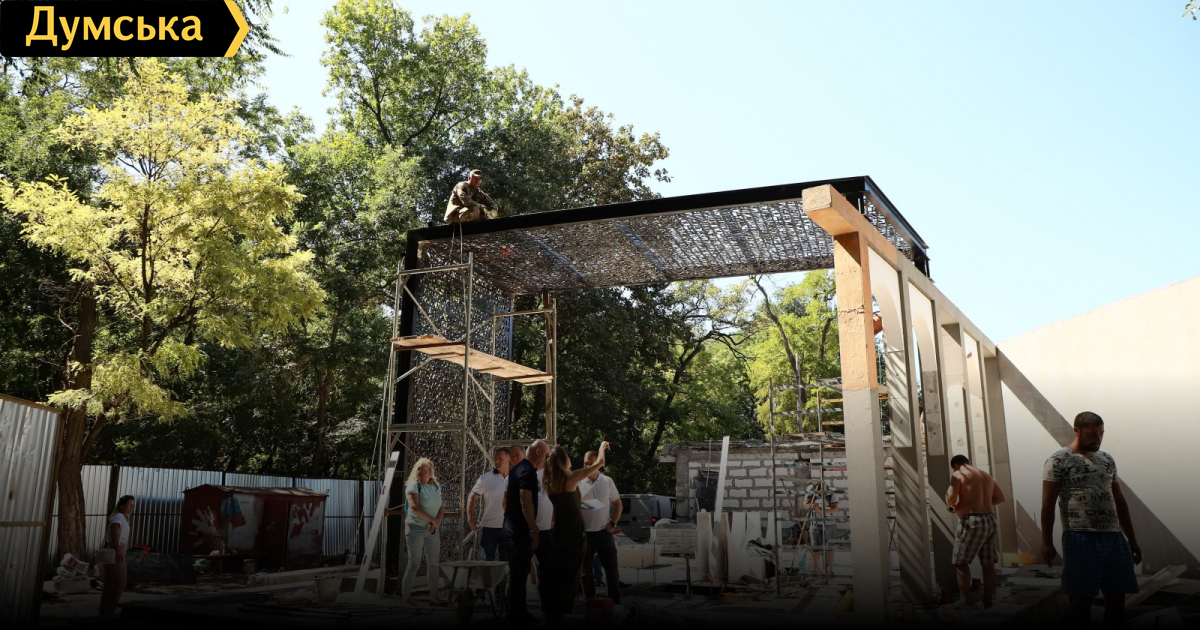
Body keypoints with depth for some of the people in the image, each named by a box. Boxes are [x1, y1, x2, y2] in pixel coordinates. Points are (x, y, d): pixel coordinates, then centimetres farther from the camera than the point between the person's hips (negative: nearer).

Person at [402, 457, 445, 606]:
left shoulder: (436, 486, 13)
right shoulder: (414, 485, -6)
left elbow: (441, 507, 10)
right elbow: (414, 507, -16)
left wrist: (437, 522, -9)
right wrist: (433, 520, -13)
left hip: (433, 530, 6)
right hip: (416, 528, -6)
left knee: (433, 564, 4)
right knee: (414, 563, -3)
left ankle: (434, 596, 8)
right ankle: (406, 597, 4)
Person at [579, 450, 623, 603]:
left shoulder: (607, 481, -1)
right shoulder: (578, 483, -5)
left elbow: (618, 503, 8)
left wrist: (613, 523, -1)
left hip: (604, 531, 1)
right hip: (585, 532, -1)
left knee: (611, 567, 6)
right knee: (586, 569, 8)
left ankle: (615, 601, 17)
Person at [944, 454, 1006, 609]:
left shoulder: (958, 475, -5)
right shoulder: (987, 476, 17)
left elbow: (950, 498, -15)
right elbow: (1001, 497, 21)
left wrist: (952, 506, 5)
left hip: (971, 521, -7)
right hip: (990, 520, 7)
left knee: (960, 562, 1)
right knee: (988, 564, 8)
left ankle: (965, 602, -2)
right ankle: (988, 603, 11)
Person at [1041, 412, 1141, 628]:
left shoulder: (1108, 460, 14)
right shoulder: (1058, 461, -5)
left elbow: (1119, 501, 19)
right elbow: (1048, 504, -7)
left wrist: (1132, 539, 18)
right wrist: (1047, 542, -12)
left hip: (1114, 537, 6)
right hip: (1080, 538, -5)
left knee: (1117, 595, 9)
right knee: (1082, 597, 1)